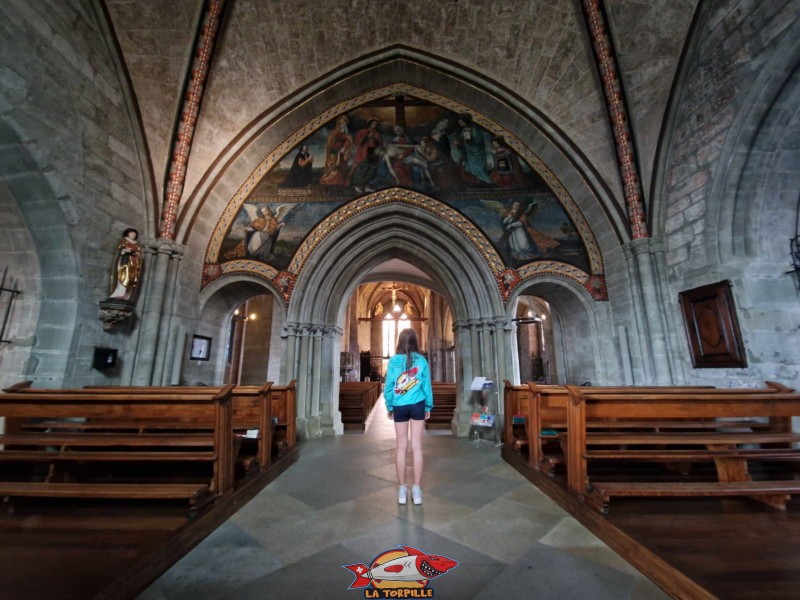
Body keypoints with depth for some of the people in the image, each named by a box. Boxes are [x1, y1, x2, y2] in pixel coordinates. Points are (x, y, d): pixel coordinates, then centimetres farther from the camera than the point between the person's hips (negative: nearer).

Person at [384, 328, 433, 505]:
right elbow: (427, 385, 0)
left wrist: (389, 406, 8)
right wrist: (428, 407, 10)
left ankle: (402, 490, 18)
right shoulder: (422, 360, -4)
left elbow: (388, 385, -4)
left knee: (401, 447, 9)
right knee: (417, 447, 7)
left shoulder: (394, 360, -6)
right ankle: (417, 489, 15)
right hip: (417, 406, 0)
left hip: (399, 406, 0)